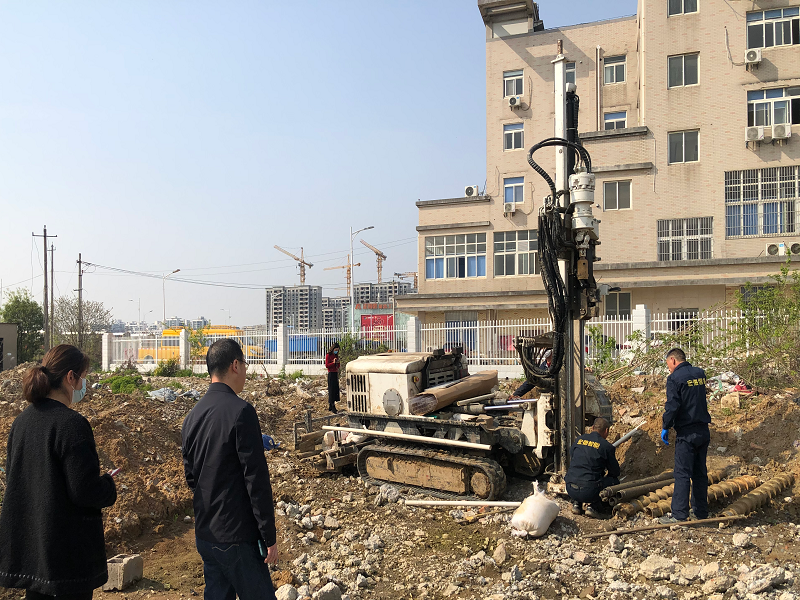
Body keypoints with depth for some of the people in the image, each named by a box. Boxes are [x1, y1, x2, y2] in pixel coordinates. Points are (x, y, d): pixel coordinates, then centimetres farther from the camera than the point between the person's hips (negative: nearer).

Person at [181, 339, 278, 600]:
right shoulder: (241, 411, -17)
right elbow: (256, 478, -18)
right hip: (237, 535, -8)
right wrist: (270, 537, -13)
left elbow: (191, 477, 14)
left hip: (204, 535, 8)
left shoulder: (192, 416, 7)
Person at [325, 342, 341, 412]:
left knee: (336, 390, 7)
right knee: (331, 390, -9)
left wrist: (338, 362, 0)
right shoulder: (328, 355, -6)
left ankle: (330, 406, 14)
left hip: (336, 374, 8)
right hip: (331, 374, -8)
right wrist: (333, 362, -21)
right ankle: (332, 407, -11)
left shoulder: (336, 355, 16)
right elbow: (327, 365, -9)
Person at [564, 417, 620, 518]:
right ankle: (592, 505, 2)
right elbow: (616, 473, 8)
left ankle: (576, 503, 16)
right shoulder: (606, 446, -2)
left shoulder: (579, 440, 12)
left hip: (570, 489, 5)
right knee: (614, 481, 16)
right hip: (588, 491, -5)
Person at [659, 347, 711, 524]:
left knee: (682, 474, -5)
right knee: (700, 473, 14)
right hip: (704, 431, 7)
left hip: (686, 433, -7)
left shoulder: (675, 378, -11)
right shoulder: (700, 373, 10)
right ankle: (700, 511, 20)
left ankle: (679, 514, -4)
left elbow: (672, 406, -16)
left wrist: (665, 427, -5)